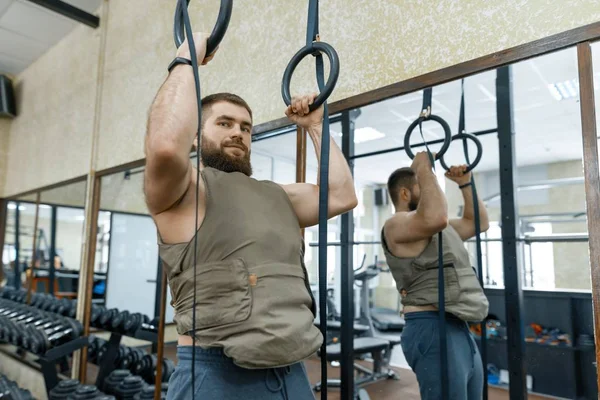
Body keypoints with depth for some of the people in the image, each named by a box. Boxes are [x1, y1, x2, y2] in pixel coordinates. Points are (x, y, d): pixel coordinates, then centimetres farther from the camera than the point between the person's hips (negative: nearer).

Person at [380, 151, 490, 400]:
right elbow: (435, 217, -31)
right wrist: (424, 169, -19)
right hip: (433, 330, -10)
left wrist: (465, 183, 22)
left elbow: (478, 222, 30)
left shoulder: (441, 229, 21)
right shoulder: (397, 225, -11)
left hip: (460, 330, 10)